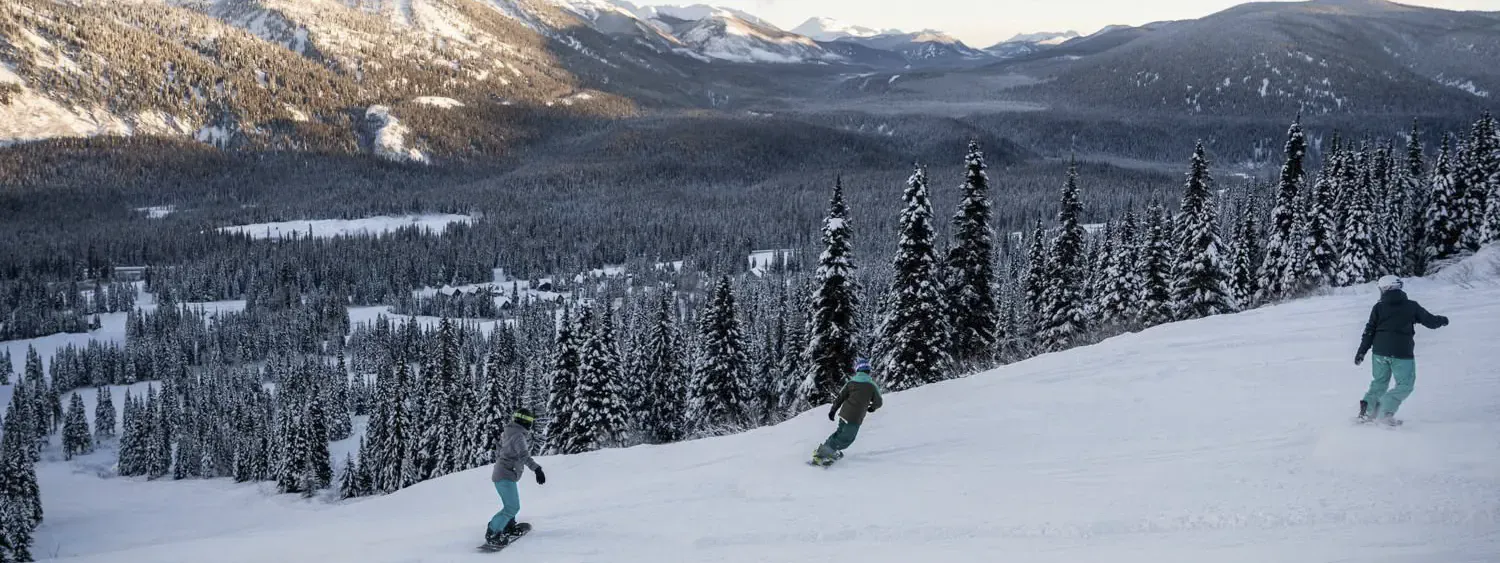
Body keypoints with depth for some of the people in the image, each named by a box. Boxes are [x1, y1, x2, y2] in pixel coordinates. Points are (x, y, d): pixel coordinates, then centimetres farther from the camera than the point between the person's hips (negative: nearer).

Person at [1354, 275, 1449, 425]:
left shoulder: (1378, 307, 2)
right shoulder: (1411, 306, 1)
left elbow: (1370, 331, 1)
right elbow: (1430, 321, 10)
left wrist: (1361, 352, 5)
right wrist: (1442, 320, 32)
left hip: (1380, 351, 3)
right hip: (1402, 353, -3)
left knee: (1379, 382, 19)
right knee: (1405, 384, 8)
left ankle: (1367, 409, 3)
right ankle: (1386, 411, -10)